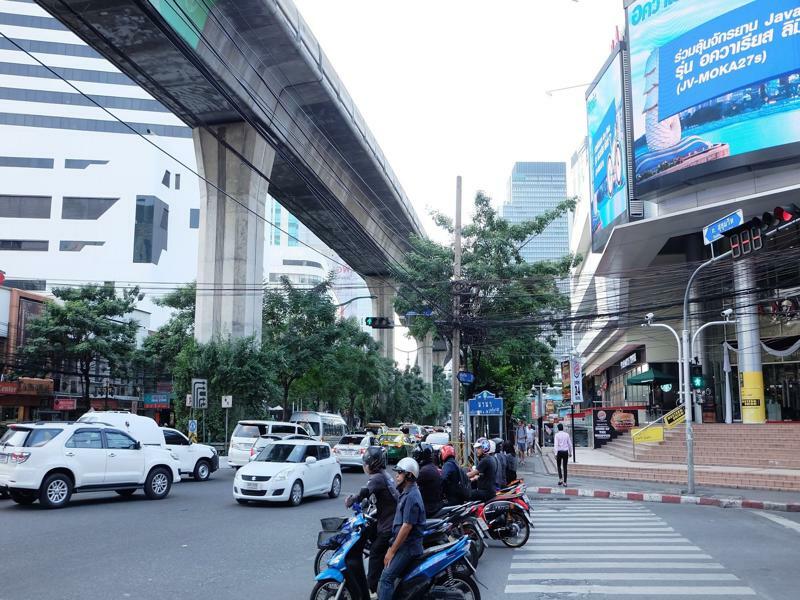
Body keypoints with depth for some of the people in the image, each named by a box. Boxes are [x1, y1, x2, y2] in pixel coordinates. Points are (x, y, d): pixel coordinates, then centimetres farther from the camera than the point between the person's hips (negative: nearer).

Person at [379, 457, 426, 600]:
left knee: (386, 578, -14)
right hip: (403, 544, 10)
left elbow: (406, 527, -22)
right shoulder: (407, 493, 14)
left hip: (408, 546, -10)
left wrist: (392, 551, -18)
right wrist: (392, 547, 18)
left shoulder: (412, 497, -18)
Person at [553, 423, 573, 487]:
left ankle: (560, 479, 0)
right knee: (565, 467, 6)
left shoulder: (557, 435, -6)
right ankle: (565, 482, 4)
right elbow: (570, 444, 7)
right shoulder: (567, 434, 3)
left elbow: (556, 445, -14)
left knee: (559, 466, 17)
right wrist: (570, 452, 18)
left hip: (559, 452, -2)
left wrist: (556, 454, -15)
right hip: (565, 452, 2)